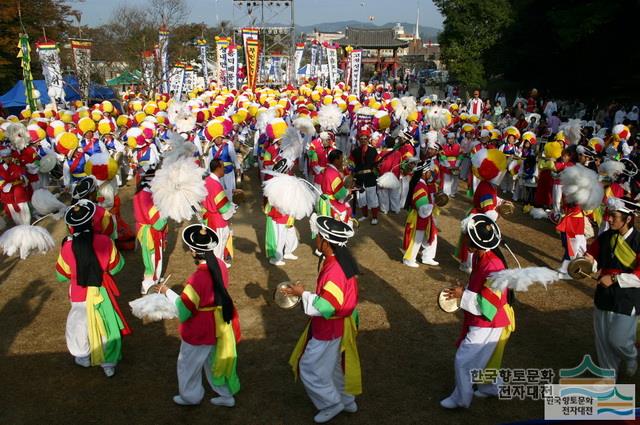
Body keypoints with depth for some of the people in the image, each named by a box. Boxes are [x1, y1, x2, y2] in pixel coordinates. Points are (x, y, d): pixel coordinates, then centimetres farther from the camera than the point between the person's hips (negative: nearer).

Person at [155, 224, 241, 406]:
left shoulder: (198, 278, -33)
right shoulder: (220, 265, -12)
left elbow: (183, 310, -21)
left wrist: (167, 291, -9)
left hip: (201, 330, -6)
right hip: (220, 325, 7)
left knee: (188, 363, 20)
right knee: (217, 360, 26)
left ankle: (190, 396, 42)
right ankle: (226, 396, 39)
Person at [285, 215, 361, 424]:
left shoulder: (336, 269, -32)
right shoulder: (341, 258, -2)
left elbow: (325, 307, -30)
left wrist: (303, 294, -19)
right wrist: (308, 293, 5)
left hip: (329, 328, -9)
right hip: (336, 324, 9)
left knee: (310, 368, 7)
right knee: (332, 365, 25)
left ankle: (332, 404, 23)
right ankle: (346, 400, 40)